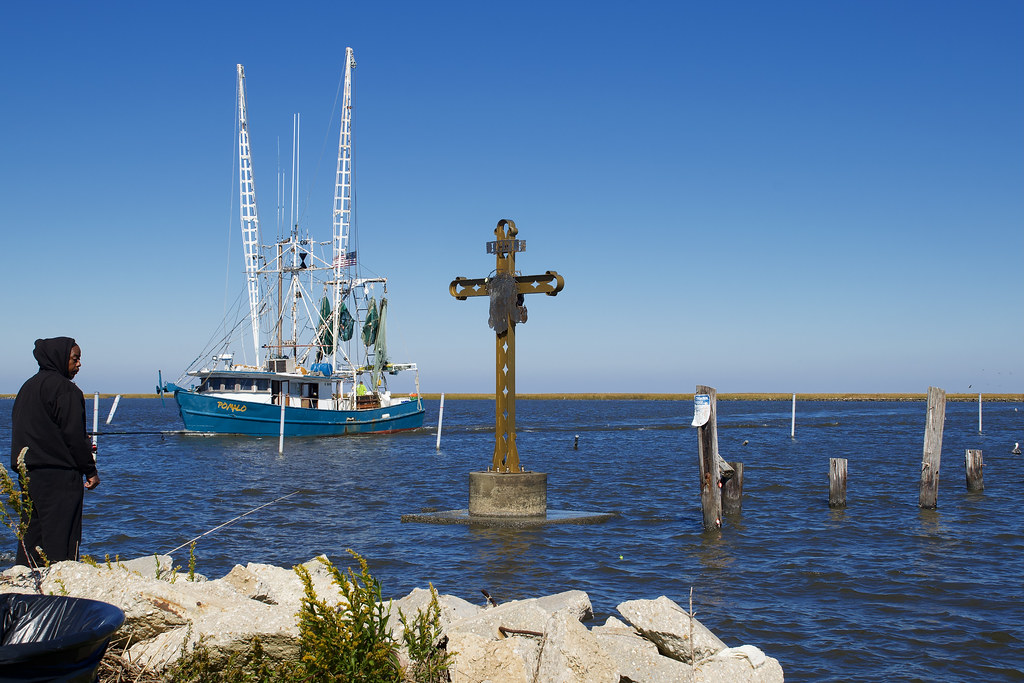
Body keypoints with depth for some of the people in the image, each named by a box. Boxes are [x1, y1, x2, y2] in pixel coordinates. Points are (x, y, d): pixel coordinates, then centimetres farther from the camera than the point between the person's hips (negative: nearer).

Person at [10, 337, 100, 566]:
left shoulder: (28, 387, 14)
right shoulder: (64, 388, -11)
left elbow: (22, 431, 18)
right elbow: (74, 434, -14)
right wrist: (91, 470, -7)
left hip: (28, 473, 8)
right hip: (60, 475, -8)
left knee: (31, 534, 12)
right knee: (61, 537, -6)